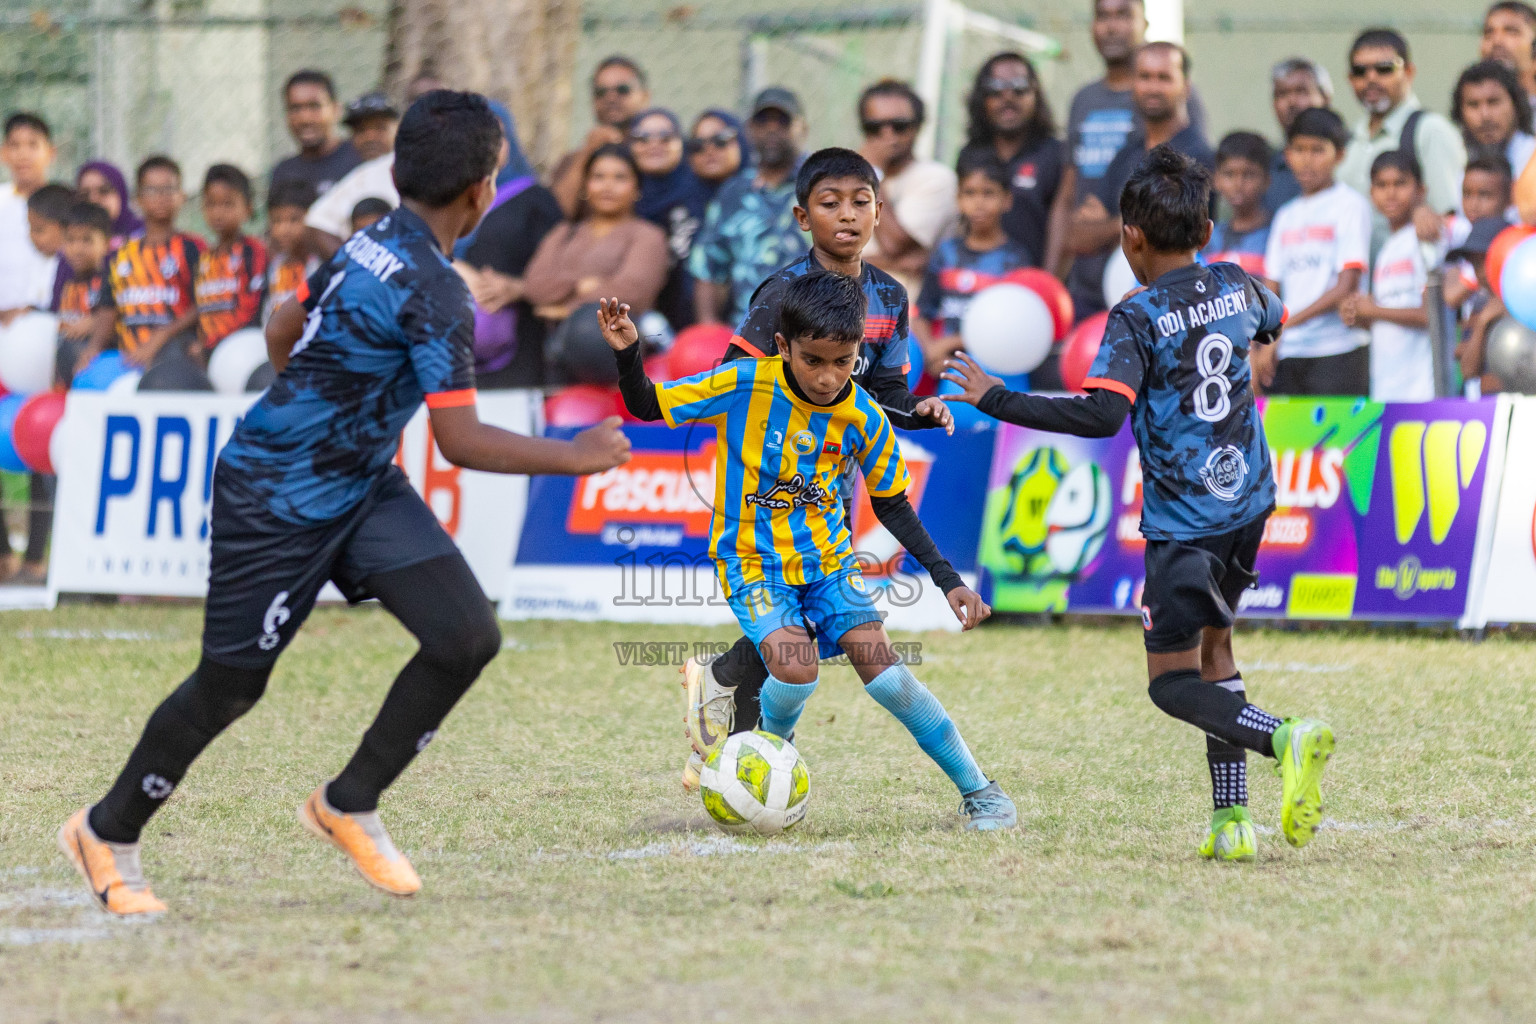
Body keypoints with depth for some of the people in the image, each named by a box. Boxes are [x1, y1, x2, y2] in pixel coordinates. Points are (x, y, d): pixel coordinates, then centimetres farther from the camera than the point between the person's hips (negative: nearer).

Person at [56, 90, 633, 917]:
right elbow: (461, 443, -28)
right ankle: (107, 835, 27)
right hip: (276, 502, -8)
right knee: (229, 686, 6)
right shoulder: (433, 291, -26)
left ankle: (350, 804, 12)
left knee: (467, 636, -5)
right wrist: (577, 456, -18)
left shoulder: (373, 245, 1)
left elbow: (283, 330, 17)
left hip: (362, 486, 8)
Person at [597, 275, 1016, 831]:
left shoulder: (865, 420, -8)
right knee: (796, 670, -26)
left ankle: (979, 791, 1)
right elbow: (647, 406, -8)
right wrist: (627, 354, -28)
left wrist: (947, 578, 2)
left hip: (827, 559, 2)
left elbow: (891, 504, 7)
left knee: (883, 671, -14)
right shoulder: (743, 387, -16)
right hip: (752, 561, -2)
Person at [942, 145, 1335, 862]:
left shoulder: (1137, 319, -14)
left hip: (1184, 520, -7)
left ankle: (1284, 738, -27)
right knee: (1213, 645, 18)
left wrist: (995, 399, -21)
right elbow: (1275, 324, 30)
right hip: (1249, 502, 7)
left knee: (1173, 682, -1)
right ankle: (1231, 820, 9)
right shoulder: (1239, 288, 6)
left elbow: (1102, 414, -26)